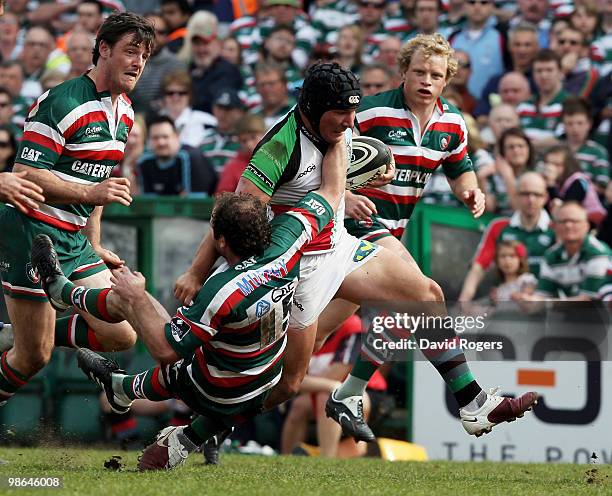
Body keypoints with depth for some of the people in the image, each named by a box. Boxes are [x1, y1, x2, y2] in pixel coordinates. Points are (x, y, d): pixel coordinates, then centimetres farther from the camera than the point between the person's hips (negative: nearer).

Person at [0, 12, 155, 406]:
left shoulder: (124, 111, 11)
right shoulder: (62, 103, -17)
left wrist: (94, 244, 20)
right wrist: (90, 193, -29)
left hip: (75, 240, 8)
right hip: (33, 235, -8)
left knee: (121, 336, -1)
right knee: (34, 358, -4)